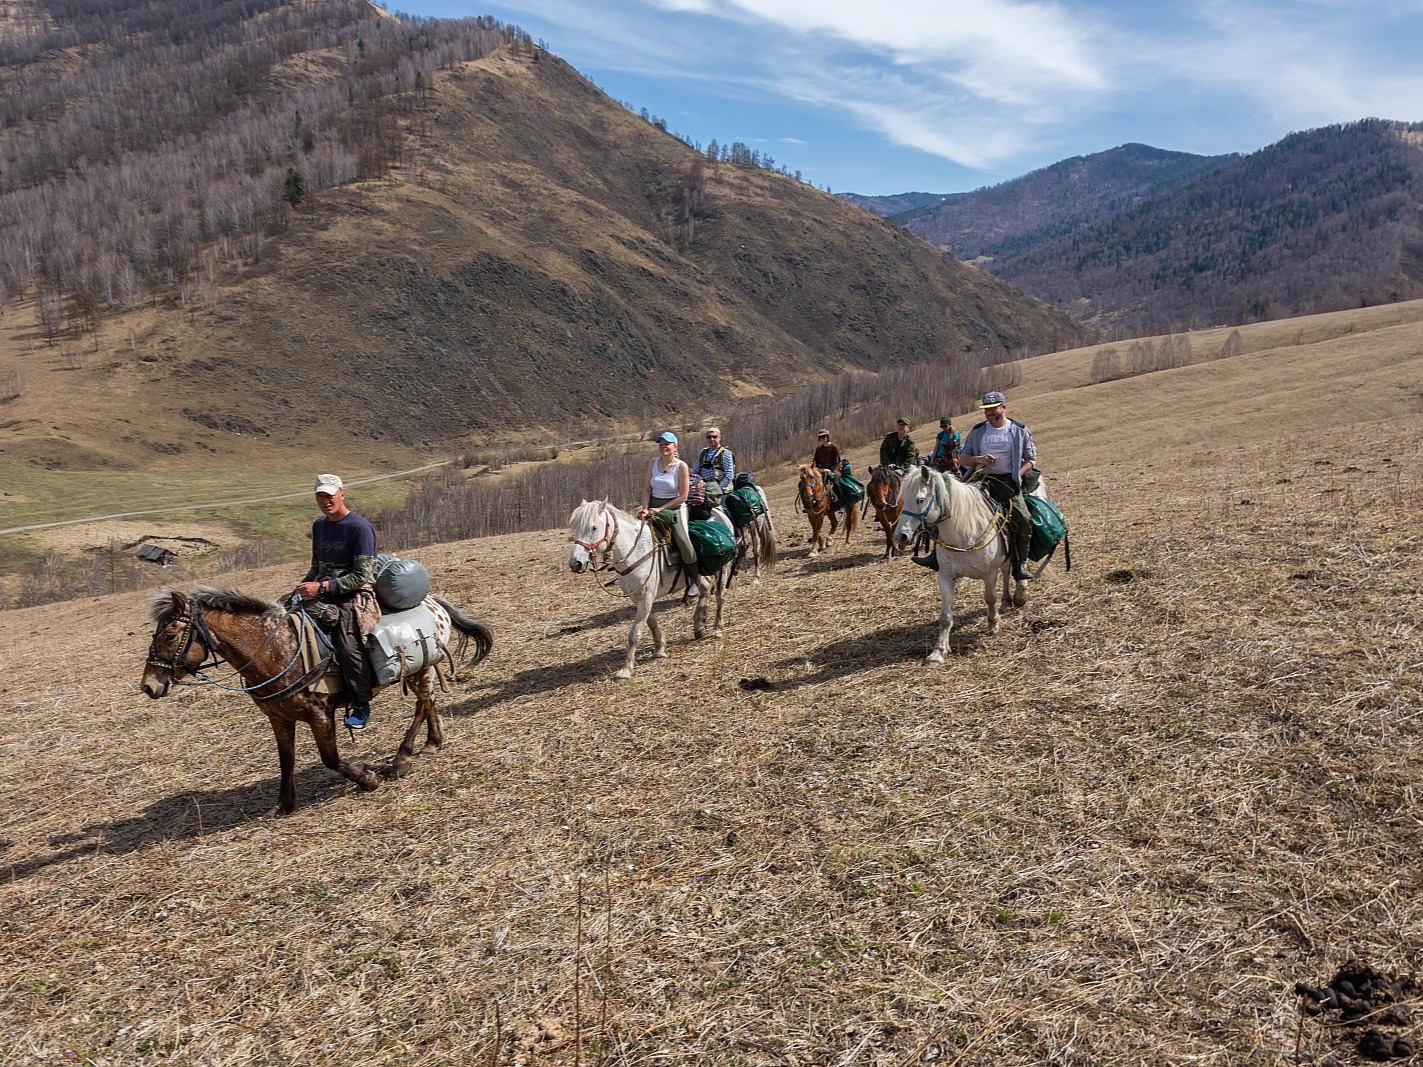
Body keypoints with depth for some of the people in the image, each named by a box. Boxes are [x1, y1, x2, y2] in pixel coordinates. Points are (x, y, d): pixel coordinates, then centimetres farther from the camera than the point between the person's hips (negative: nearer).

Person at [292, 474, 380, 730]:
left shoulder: (360, 528, -10)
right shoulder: (319, 526, 14)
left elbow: (361, 576, -15)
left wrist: (322, 587, -21)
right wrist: (302, 587, 4)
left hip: (355, 596, -8)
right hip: (323, 594, 8)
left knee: (347, 646, -30)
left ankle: (361, 706, -12)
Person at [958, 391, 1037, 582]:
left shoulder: (1020, 430, 8)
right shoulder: (977, 431, 13)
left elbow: (1030, 459, 8)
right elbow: (963, 459, 15)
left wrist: (1016, 477, -9)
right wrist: (978, 459, -7)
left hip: (1008, 481, -2)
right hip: (981, 478, 2)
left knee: (1024, 519, -19)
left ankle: (1021, 563, -6)